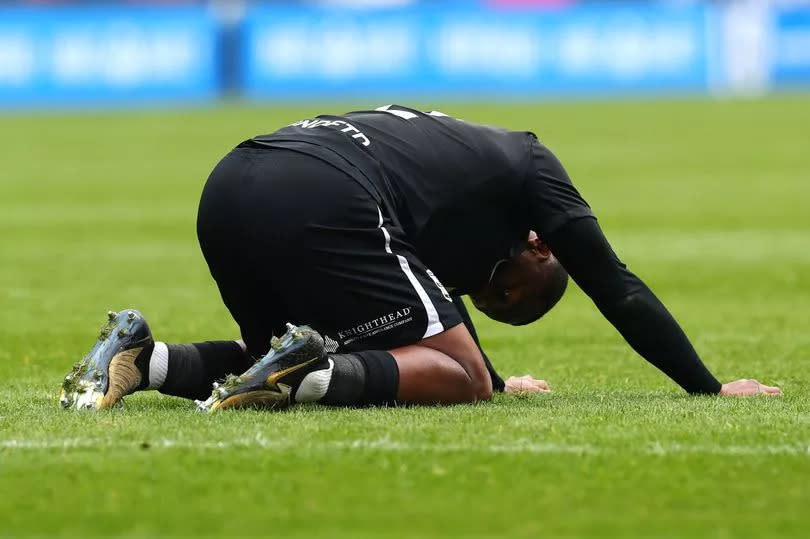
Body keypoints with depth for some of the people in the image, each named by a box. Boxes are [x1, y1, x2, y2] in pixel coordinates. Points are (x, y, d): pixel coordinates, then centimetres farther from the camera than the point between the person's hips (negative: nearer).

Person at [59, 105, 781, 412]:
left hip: (228, 188, 8)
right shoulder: (527, 162, 21)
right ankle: (313, 373, -24)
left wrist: (495, 379, 70)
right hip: (321, 201, -8)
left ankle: (145, 358, 5)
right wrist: (710, 388, 27)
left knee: (286, 368, 27)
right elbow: (617, 288, 20)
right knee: (457, 377, 0)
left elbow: (442, 290, 56)